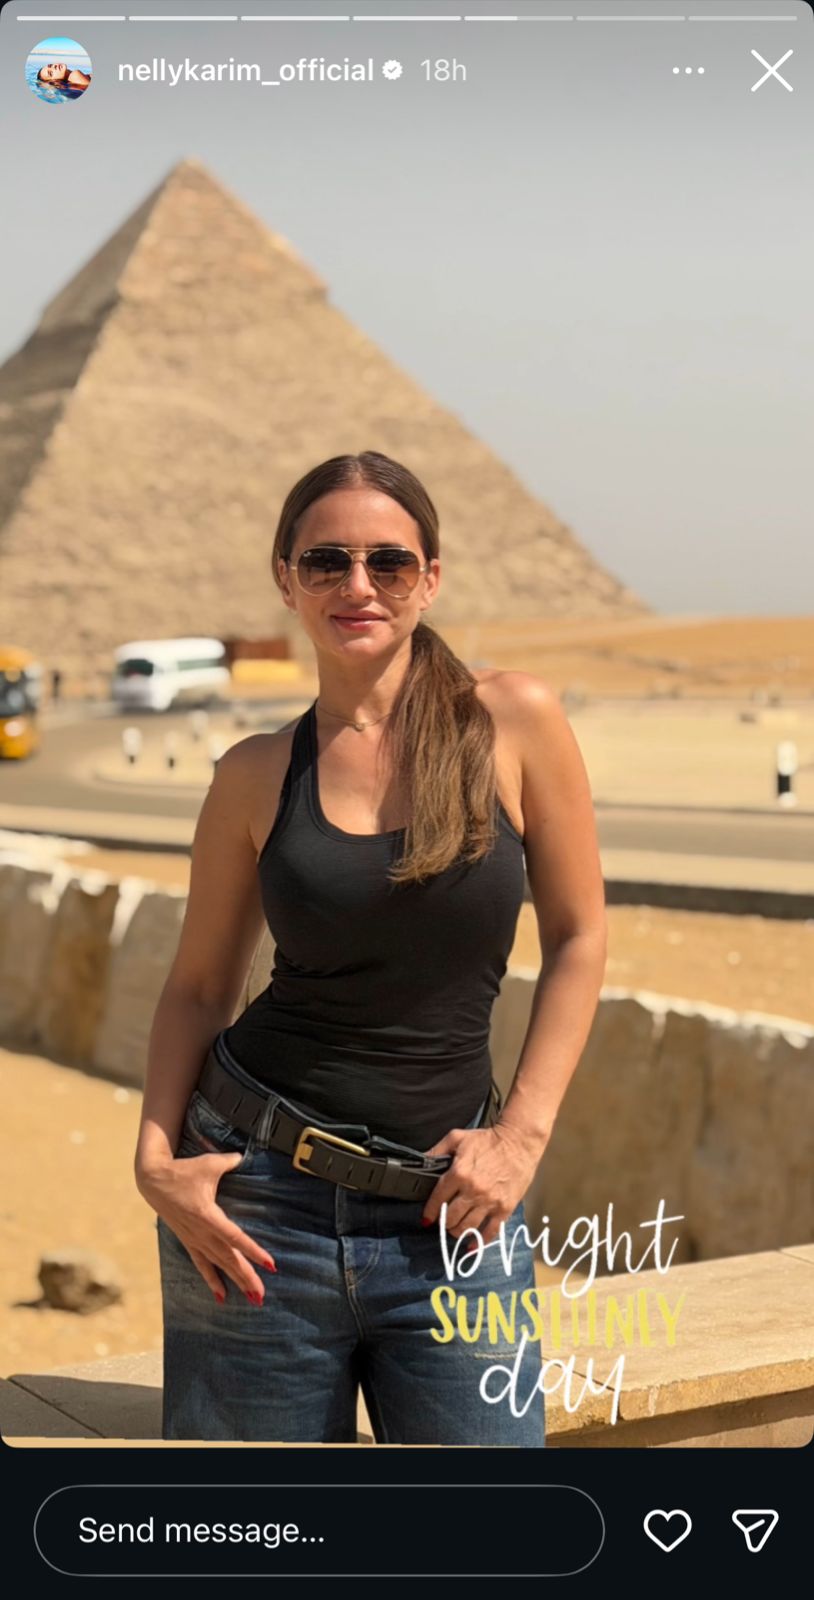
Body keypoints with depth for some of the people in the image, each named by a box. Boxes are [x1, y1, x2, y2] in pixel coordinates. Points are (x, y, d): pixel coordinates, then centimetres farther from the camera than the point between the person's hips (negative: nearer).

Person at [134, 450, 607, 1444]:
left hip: (445, 1210, 0)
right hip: (259, 1196, 1)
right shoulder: (257, 776, 1)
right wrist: (156, 1156, -6)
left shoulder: (513, 722, -3)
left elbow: (577, 935, 2)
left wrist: (523, 1132, -5)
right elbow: (199, 985, 8)